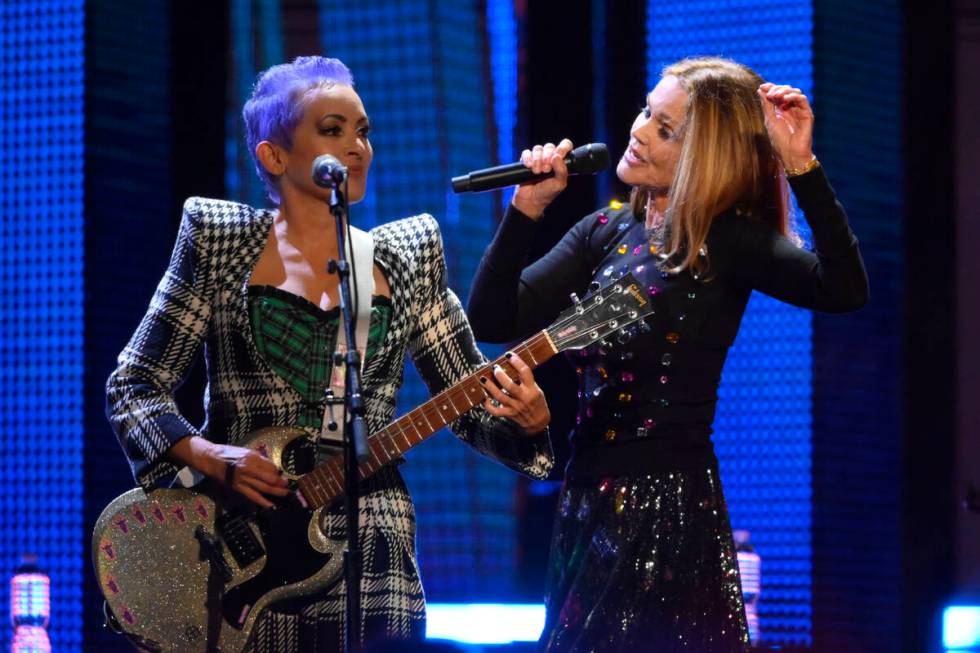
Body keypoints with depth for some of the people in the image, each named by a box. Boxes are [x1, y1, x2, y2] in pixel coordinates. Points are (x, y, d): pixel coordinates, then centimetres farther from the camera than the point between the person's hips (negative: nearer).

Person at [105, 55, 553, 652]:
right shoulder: (219, 244, 3)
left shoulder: (408, 257, 11)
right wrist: (210, 458, -15)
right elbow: (135, 388, 2)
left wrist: (526, 417, -13)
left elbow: (472, 403, 9)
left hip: (370, 556, 2)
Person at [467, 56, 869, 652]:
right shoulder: (606, 233, 9)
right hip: (589, 499, 6)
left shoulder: (730, 240, -9)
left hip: (670, 501, -6)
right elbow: (494, 321, 2)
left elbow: (844, 289, -26)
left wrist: (802, 166, -30)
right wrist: (527, 208, -7)